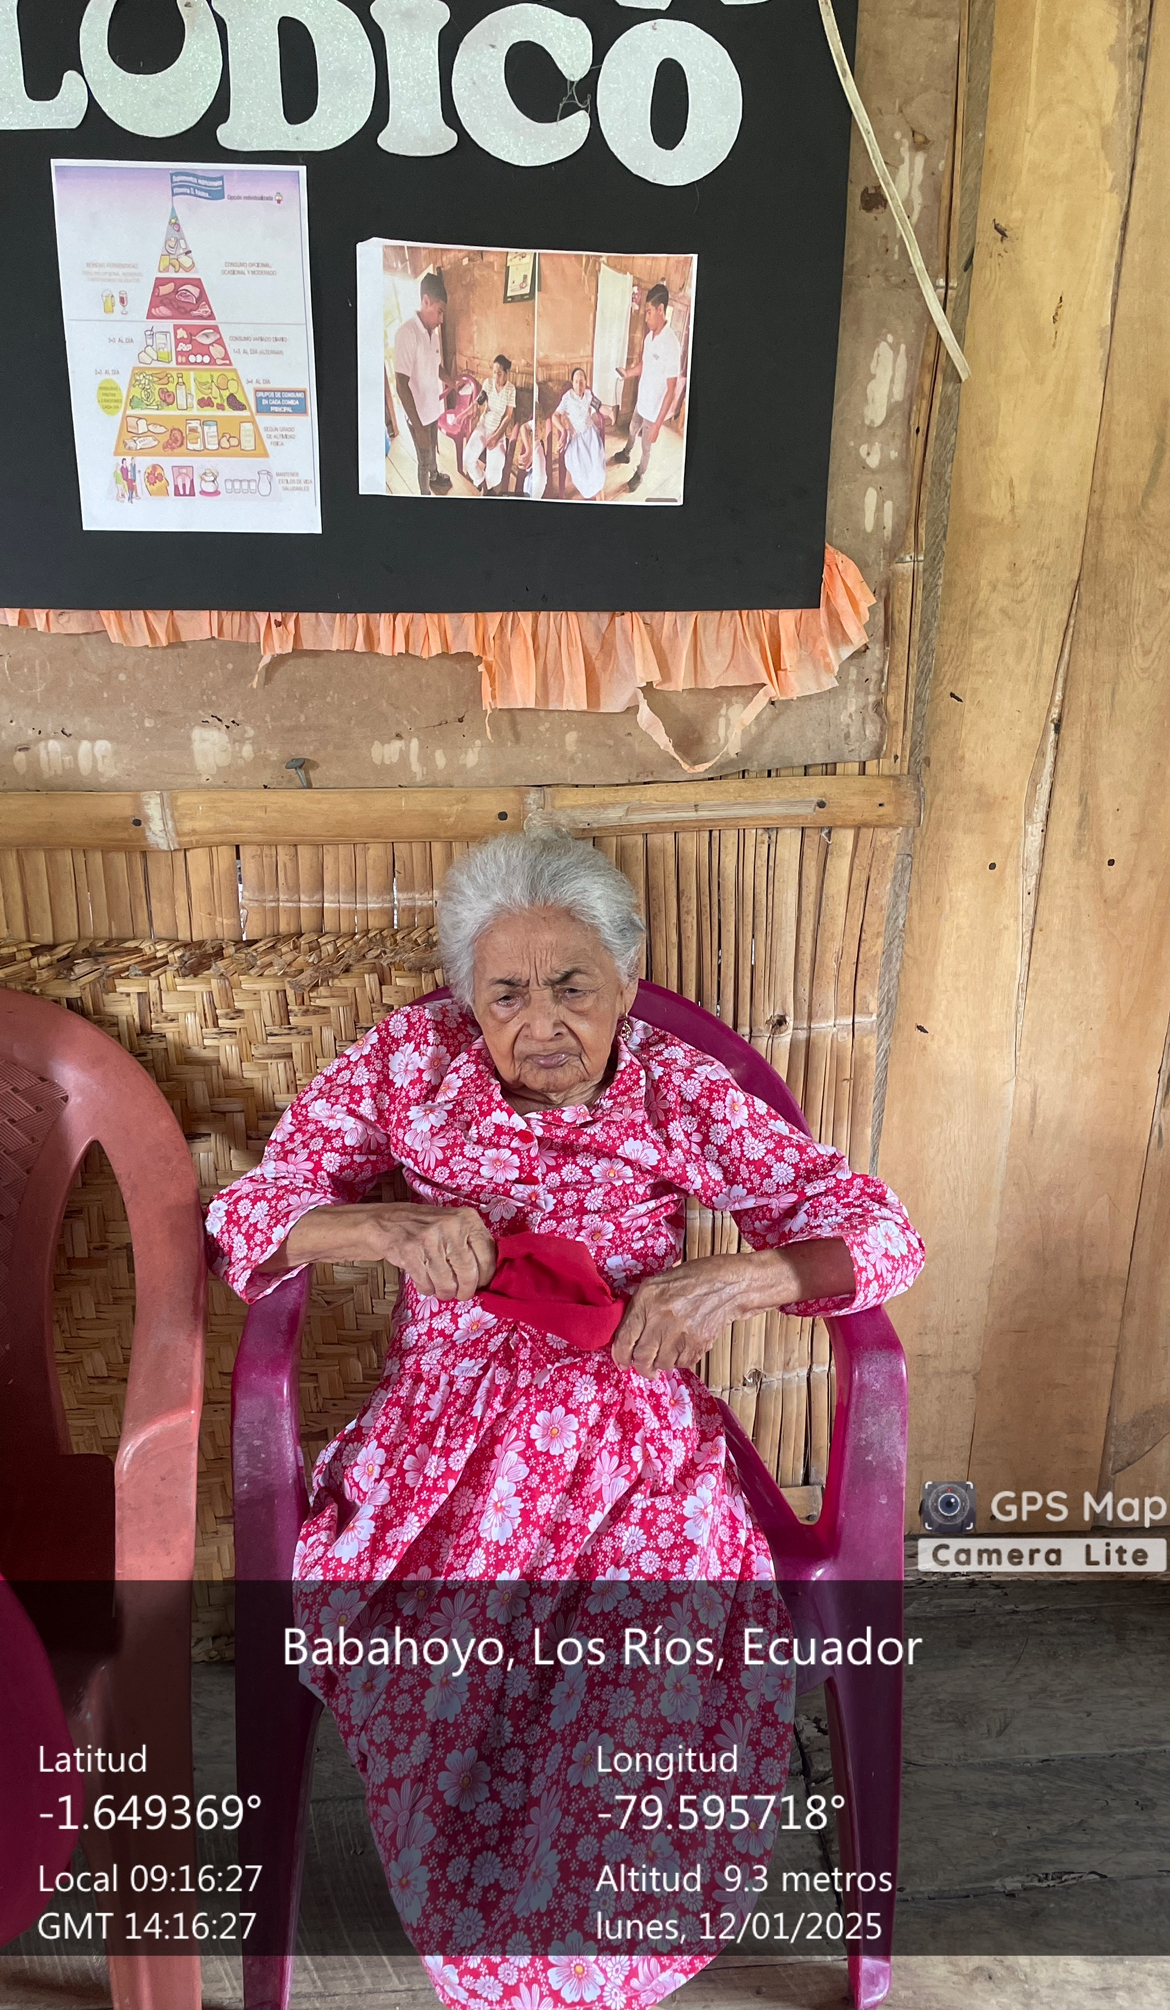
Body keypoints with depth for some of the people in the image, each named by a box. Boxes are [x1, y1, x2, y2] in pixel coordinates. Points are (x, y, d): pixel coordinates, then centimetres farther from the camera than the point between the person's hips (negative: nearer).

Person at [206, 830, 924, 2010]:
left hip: (634, 1443, 0)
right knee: (442, 1687, -23)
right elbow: (248, 1218, 0)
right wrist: (390, 1227, -20)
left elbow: (882, 1232, -3)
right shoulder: (410, 1064, -1)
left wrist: (738, 1276, -23)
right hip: (442, 1437, 1)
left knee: (663, 1690, -23)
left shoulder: (682, 1095, -3)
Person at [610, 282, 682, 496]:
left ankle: (639, 476, 40)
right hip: (642, 401, 7)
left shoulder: (671, 345, -32)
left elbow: (671, 390, -29)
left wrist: (658, 424, -28)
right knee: (633, 430, 32)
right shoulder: (649, 336, -5)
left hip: (654, 408, -7)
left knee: (647, 446, 16)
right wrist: (626, 373, -3)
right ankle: (625, 455, 60)